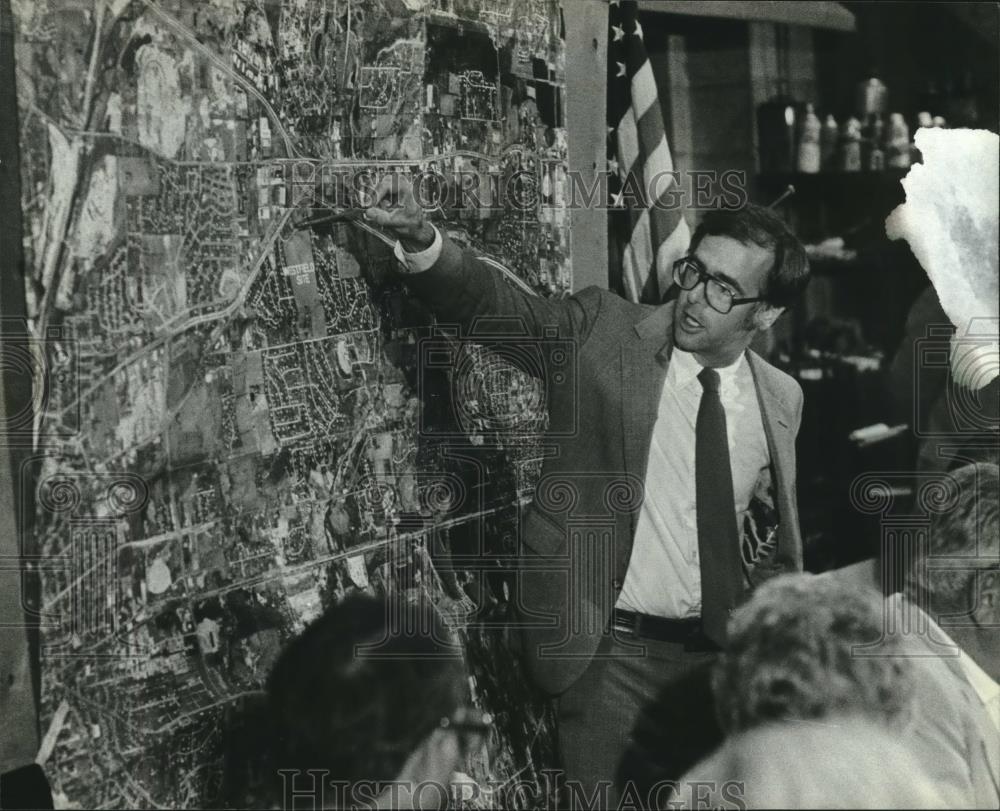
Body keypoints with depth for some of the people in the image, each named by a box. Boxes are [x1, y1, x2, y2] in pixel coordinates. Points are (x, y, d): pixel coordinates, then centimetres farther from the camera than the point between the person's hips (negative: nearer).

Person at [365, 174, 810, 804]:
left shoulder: (783, 400, 5)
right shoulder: (603, 330, -5)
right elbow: (497, 303, -18)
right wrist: (422, 242, -35)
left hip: (721, 653, 4)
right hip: (610, 650, -3)